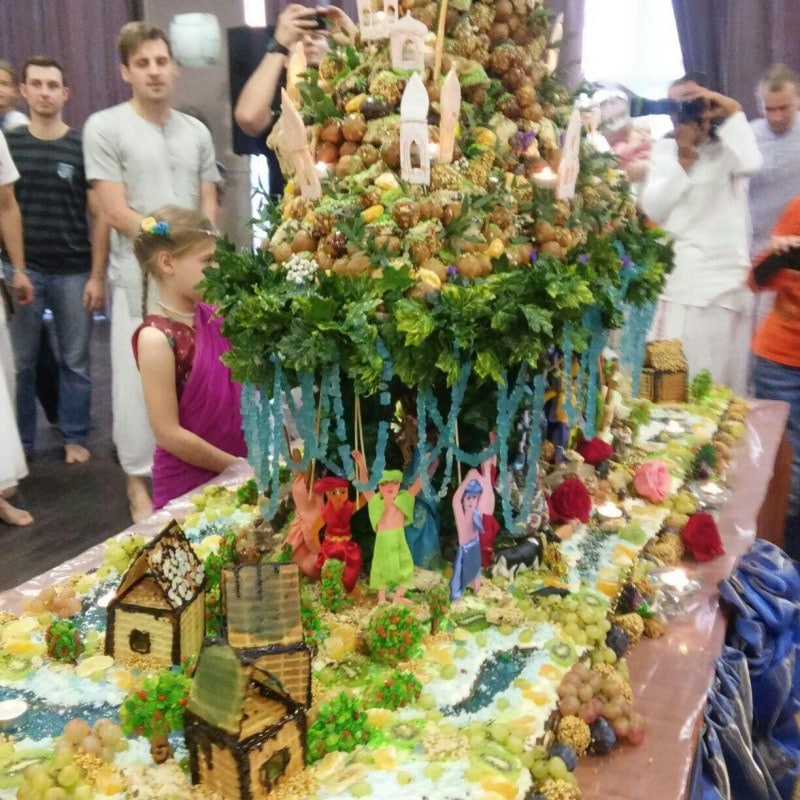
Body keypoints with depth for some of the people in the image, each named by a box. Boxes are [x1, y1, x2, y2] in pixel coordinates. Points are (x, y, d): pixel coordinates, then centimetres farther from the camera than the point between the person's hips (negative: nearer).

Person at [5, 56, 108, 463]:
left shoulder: (83, 146, 2)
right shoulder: (10, 143, 6)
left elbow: (100, 215, 2)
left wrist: (97, 275, -3)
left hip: (74, 271, -1)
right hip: (23, 269, 1)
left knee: (75, 361, 6)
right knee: (21, 361, 6)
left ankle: (74, 437, 18)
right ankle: (21, 442, 19)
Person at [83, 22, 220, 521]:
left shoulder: (197, 132, 12)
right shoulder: (105, 128, -2)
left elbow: (210, 208, 12)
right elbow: (116, 213, -7)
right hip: (142, 278, -4)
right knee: (139, 383, -1)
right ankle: (138, 481, 12)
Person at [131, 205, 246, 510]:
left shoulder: (212, 316, 0)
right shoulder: (157, 337, -18)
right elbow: (168, 434, -18)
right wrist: (238, 466, -13)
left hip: (233, 473, 6)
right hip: (187, 485, -6)